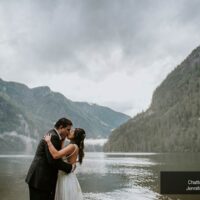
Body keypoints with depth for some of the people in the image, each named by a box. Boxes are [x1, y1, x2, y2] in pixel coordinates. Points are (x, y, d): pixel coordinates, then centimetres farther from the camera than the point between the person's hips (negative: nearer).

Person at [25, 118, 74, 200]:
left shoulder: (52, 135, 15)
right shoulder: (53, 137, -16)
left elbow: (56, 157, 17)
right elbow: (53, 160, -23)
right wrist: (70, 167, -13)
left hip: (42, 178, 10)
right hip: (39, 180, -10)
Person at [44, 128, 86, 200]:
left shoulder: (73, 146, -18)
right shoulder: (75, 147, 11)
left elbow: (56, 155, -31)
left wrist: (48, 141, -21)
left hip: (67, 178, -9)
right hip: (64, 177, 9)